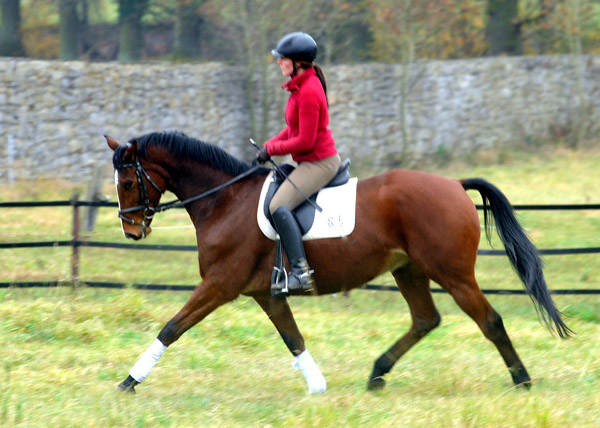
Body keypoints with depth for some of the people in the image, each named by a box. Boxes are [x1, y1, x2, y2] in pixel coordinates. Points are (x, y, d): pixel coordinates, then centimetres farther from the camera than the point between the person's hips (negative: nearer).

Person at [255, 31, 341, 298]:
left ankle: (300, 272, -30)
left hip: (318, 163, -11)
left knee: (279, 206, -25)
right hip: (314, 162, 11)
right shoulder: (302, 85, 11)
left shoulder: (308, 91, -21)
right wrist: (270, 145, 7)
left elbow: (305, 141, -22)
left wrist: (272, 150, -10)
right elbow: (295, 128, 21)